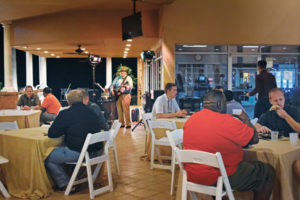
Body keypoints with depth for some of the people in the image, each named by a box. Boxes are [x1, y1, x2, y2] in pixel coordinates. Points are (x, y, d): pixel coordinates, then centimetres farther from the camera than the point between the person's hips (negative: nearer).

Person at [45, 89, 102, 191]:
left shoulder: (65, 114, -10)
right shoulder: (92, 113, 8)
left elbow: (51, 134, -5)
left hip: (77, 153, -8)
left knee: (47, 158, 8)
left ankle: (64, 185, 13)